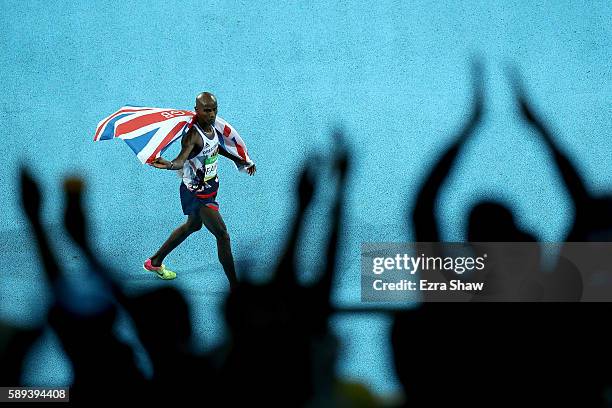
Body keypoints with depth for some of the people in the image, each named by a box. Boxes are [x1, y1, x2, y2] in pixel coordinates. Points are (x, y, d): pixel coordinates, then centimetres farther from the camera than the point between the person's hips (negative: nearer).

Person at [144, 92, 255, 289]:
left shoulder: (213, 129, -2)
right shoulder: (193, 135, -28)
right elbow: (181, 159, -45)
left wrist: (239, 161, 31)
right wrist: (168, 164, -67)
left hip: (209, 189, 10)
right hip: (196, 195, -10)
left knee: (193, 225, 28)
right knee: (222, 235, -10)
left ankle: (155, 262, 44)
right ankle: (235, 287, -3)